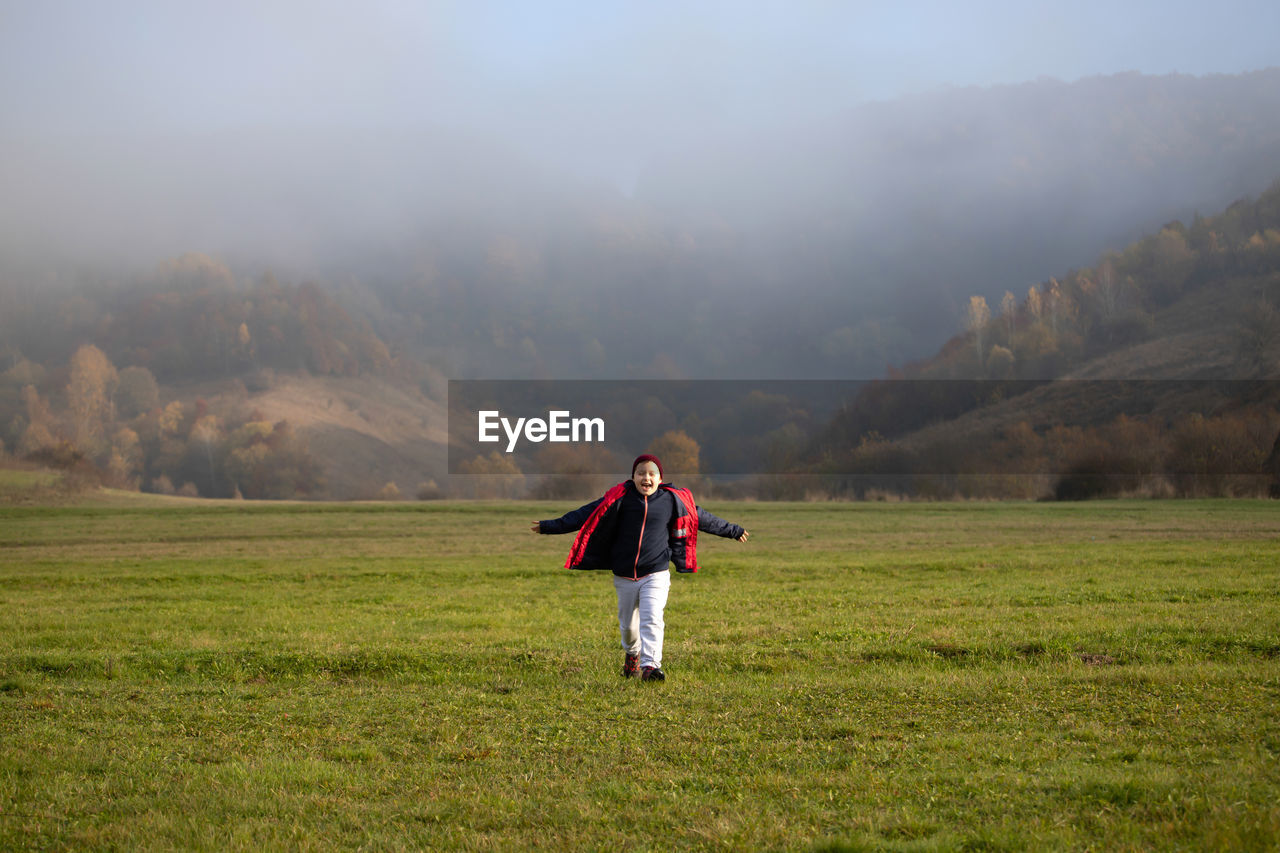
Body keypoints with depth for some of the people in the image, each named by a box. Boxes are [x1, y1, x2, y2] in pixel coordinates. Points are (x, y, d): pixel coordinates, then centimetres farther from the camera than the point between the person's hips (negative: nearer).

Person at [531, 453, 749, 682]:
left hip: (656, 576, -1)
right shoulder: (621, 498, -4)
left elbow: (700, 517, 14)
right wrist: (550, 526, -6)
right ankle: (632, 654, 43)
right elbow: (587, 514, -3)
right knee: (628, 624, 14)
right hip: (624, 577, 1)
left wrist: (733, 531, 24)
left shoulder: (672, 500, 0)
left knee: (652, 620, -19)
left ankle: (650, 666, -23)